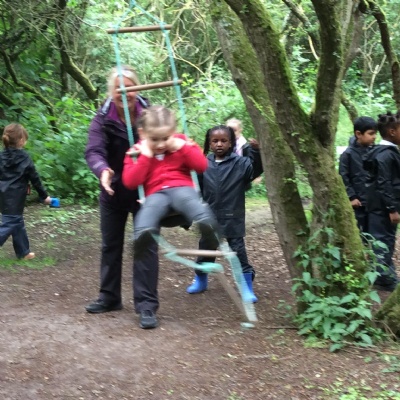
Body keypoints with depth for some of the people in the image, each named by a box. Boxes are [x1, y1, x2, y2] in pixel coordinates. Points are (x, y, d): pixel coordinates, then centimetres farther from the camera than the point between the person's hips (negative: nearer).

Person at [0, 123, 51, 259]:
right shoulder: (24, 158, -10)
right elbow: (35, 179, -5)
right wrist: (44, 196, 5)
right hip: (15, 198, -7)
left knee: (18, 223, 16)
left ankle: (23, 252, 24)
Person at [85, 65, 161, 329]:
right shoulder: (103, 119, -12)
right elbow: (94, 151, -24)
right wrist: (103, 170, -46)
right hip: (114, 192, 2)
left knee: (146, 245, -7)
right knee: (110, 245, 13)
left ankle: (146, 304, -3)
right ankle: (110, 297, 28)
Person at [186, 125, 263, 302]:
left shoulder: (239, 163, -7)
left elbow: (256, 169, -21)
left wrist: (256, 151, -34)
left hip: (232, 219, -3)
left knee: (238, 252, 0)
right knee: (205, 250, 17)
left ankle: (248, 289, 9)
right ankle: (200, 281, 37)